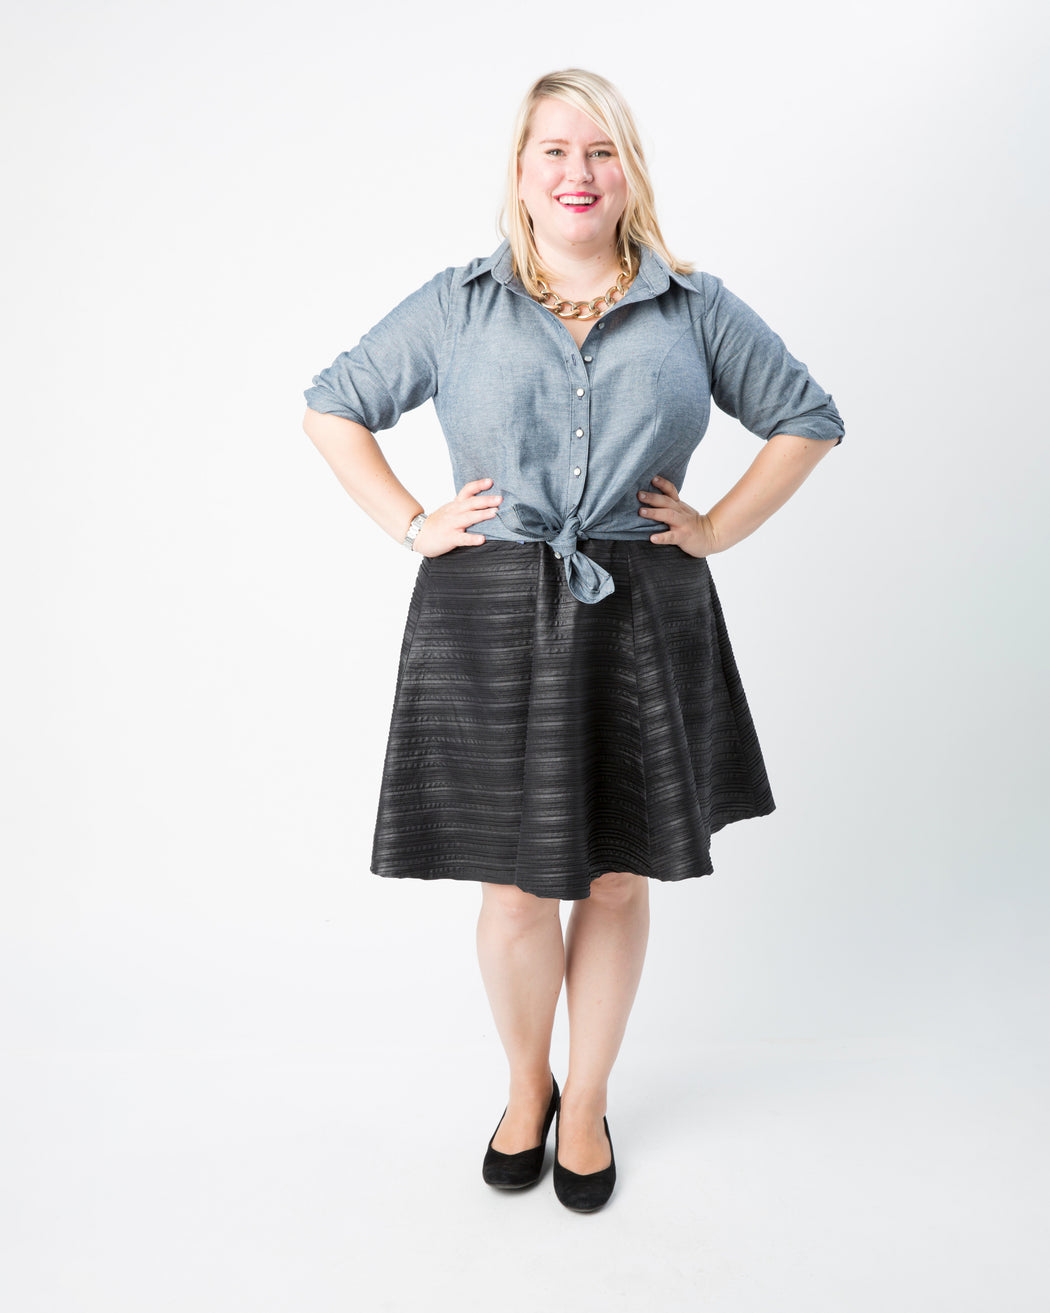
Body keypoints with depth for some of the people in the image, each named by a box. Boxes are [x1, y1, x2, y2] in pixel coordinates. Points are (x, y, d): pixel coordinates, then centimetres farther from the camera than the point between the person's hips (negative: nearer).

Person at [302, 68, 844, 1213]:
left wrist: (718, 528, 4)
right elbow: (331, 406, 13)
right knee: (514, 890, 5)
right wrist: (414, 527, 2)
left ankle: (586, 1104, 35)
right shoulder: (458, 305, 6)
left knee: (617, 880, 10)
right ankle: (525, 1088, 35)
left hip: (642, 623, 1)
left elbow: (808, 418, 15)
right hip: (490, 621, 0)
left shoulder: (696, 308, 7)